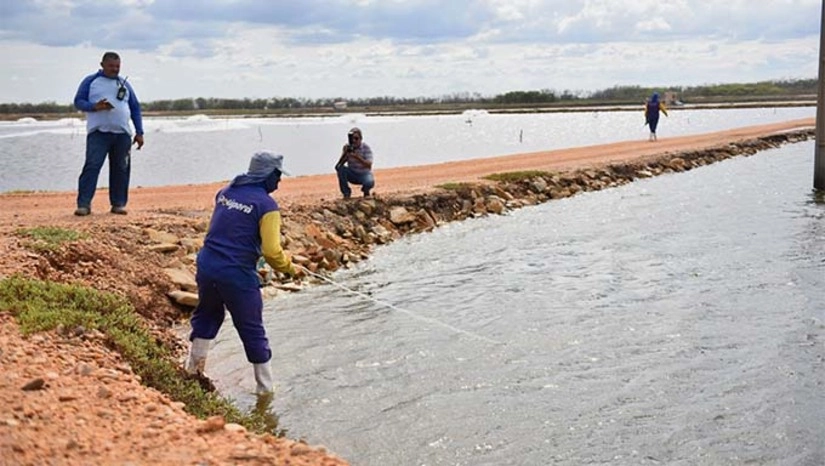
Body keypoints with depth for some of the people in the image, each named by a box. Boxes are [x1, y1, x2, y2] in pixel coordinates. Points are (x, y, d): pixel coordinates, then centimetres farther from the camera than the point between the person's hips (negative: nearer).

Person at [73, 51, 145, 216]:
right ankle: (83, 204, -12)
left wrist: (139, 132, 11)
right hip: (98, 133, -3)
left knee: (121, 169, 3)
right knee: (92, 166, -11)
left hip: (122, 134, 3)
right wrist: (95, 106, -16)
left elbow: (135, 108, 18)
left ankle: (119, 204, 12)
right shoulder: (90, 81, 8)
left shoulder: (124, 84, 18)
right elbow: (78, 102, 4)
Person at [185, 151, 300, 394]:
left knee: (207, 313, 31)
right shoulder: (267, 205, -11)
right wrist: (290, 269, 0)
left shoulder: (225, 192, 8)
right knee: (252, 331, 8)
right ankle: (265, 387, 18)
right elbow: (272, 252, -16)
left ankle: (194, 364, 37)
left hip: (207, 267, 6)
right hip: (238, 276, -5)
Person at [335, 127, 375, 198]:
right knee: (339, 167, -24)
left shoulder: (366, 148, -15)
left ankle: (366, 191, 4)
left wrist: (357, 157, -37)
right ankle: (346, 192, -8)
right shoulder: (347, 147, -6)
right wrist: (345, 154, -27)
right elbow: (340, 163, -10)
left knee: (370, 182, -36)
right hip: (352, 175, 3)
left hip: (364, 175, -3)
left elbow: (369, 165, -25)